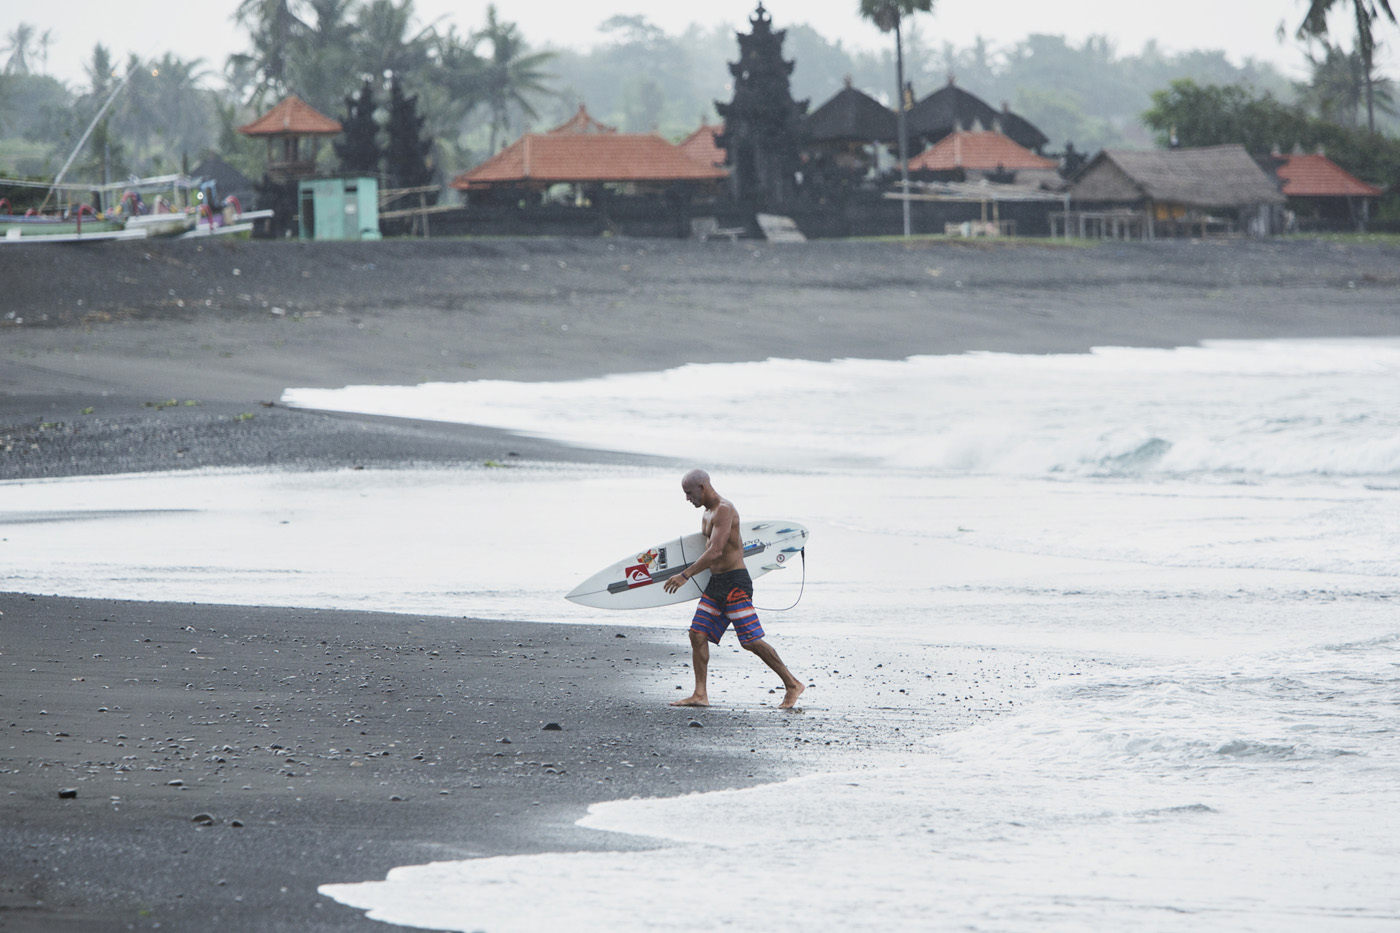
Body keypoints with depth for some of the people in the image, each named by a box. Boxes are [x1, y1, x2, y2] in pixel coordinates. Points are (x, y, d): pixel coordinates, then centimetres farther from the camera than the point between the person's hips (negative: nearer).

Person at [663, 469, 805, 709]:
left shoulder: (724, 510, -15)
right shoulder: (708, 513, 17)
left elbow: (716, 551, -25)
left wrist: (685, 575, -27)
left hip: (735, 582, -10)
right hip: (716, 583, 10)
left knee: (751, 640, -10)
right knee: (697, 634, 0)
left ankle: (792, 685, -1)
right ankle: (700, 694, -1)